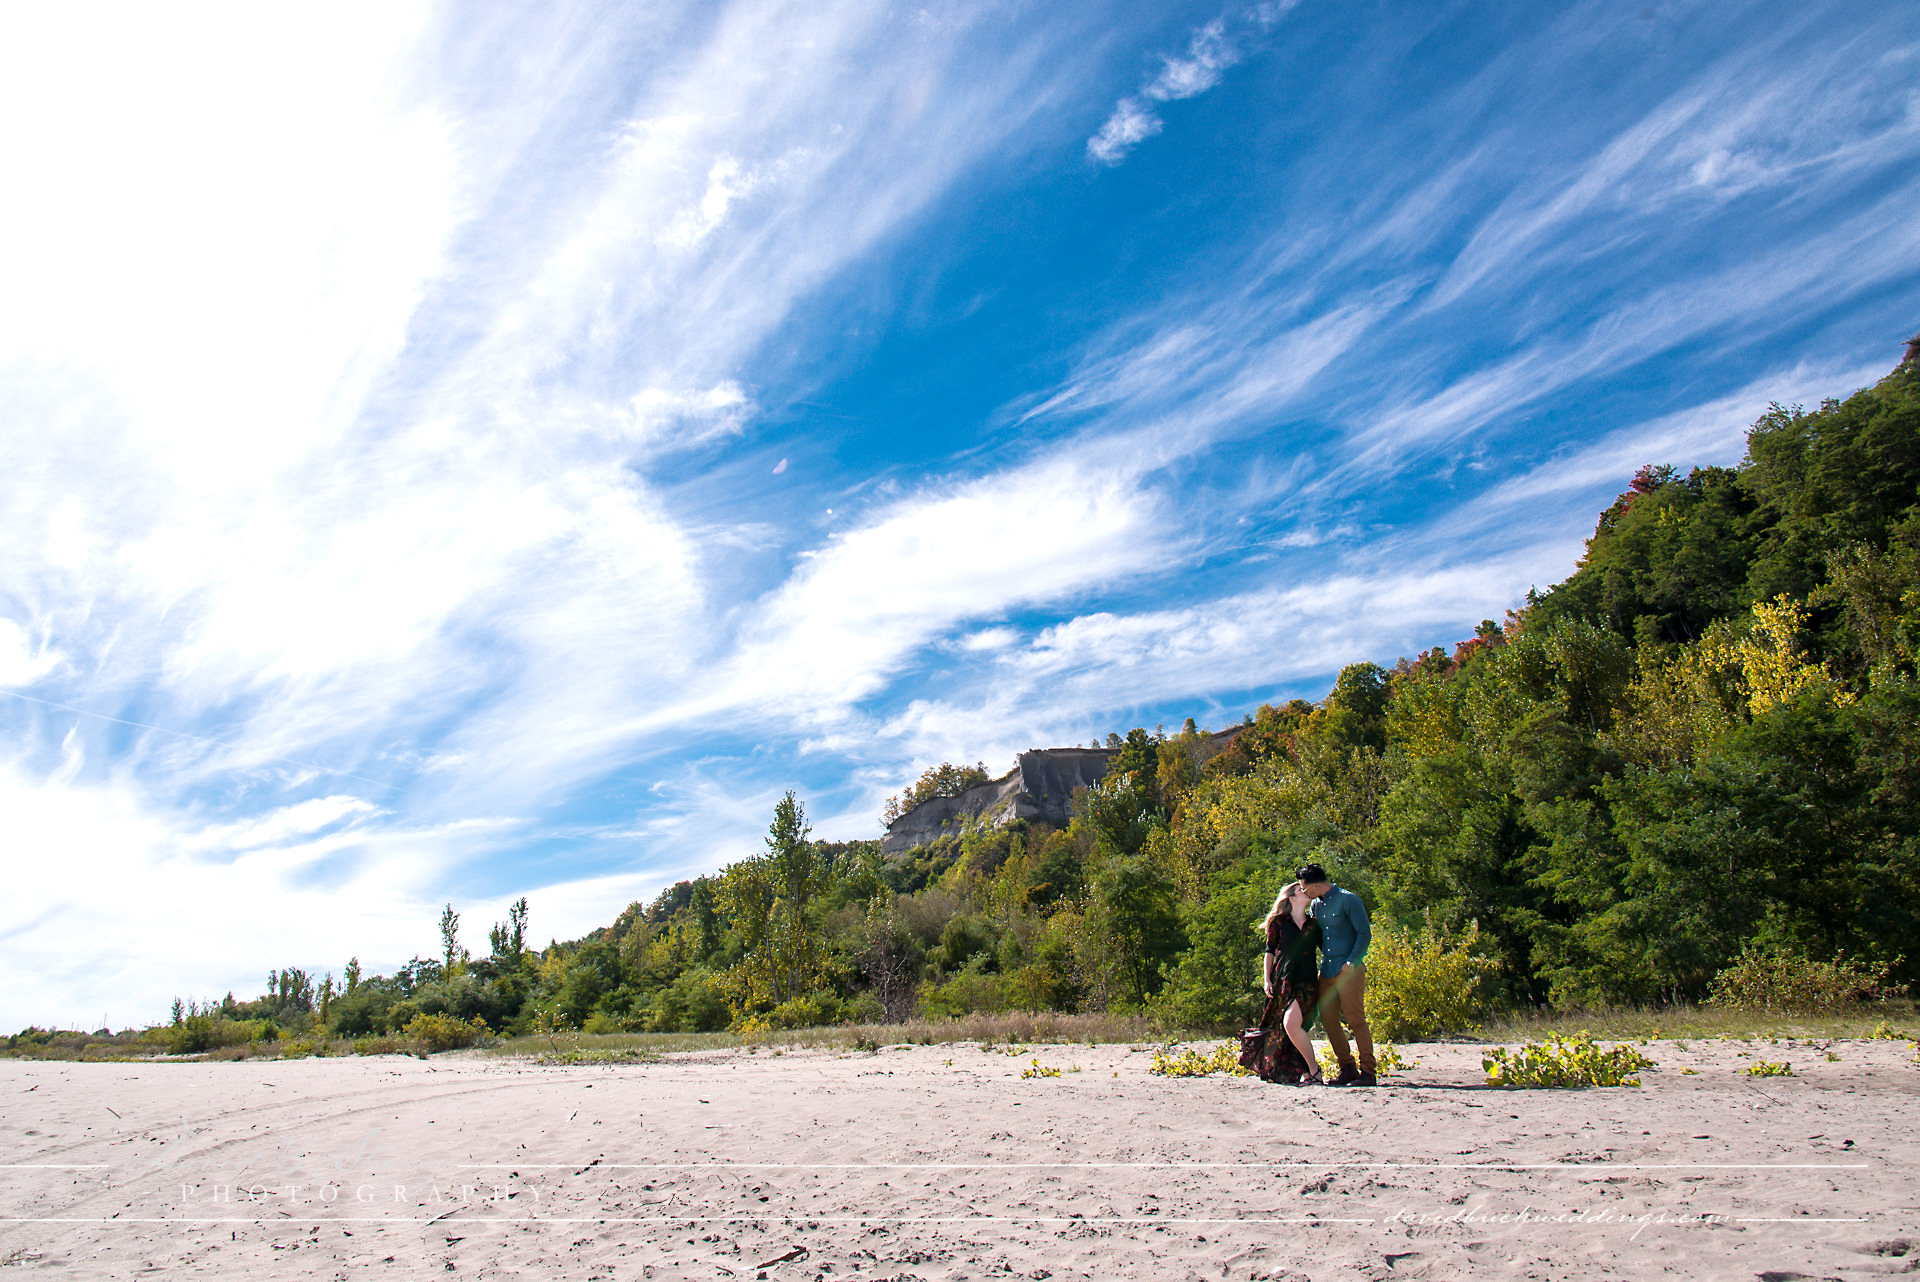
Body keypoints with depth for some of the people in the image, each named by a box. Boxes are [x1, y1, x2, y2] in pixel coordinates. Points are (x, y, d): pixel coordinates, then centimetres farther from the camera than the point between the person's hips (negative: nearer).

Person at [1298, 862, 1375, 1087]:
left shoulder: (1348, 900, -7)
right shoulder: (1316, 905, 14)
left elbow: (1365, 933, -9)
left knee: (1355, 1020, -7)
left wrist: (1351, 962, -15)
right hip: (1327, 970, 7)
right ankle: (1348, 1069, 14)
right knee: (1328, 1020, 5)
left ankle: (1367, 1072, 0)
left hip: (1349, 970, -7)